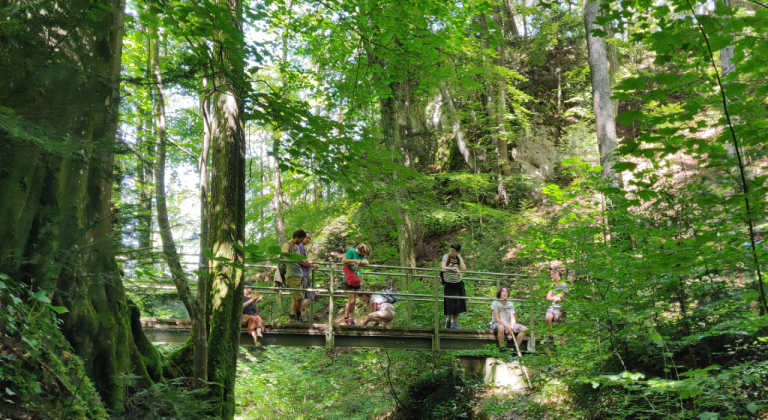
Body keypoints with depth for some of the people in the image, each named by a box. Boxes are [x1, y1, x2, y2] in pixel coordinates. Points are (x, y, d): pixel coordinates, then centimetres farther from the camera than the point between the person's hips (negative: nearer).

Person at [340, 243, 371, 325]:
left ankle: (351, 320, 11)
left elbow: (366, 262, -2)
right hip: (349, 280, -7)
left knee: (354, 301, 7)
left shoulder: (361, 255, 13)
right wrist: (355, 261, -20)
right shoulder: (351, 251, -9)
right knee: (351, 301, -8)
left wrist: (359, 262, -20)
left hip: (357, 280, 7)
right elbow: (343, 260, -19)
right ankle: (346, 318, 6)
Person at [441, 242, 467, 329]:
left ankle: (455, 323, 19)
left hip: (458, 283, 3)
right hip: (448, 284, -3)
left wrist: (459, 257, -11)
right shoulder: (446, 257, -9)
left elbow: (464, 269, -16)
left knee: (458, 304, 6)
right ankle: (449, 319, 30)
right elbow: (443, 268, -23)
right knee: (450, 304, 2)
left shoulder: (459, 259, 0)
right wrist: (455, 269, -27)